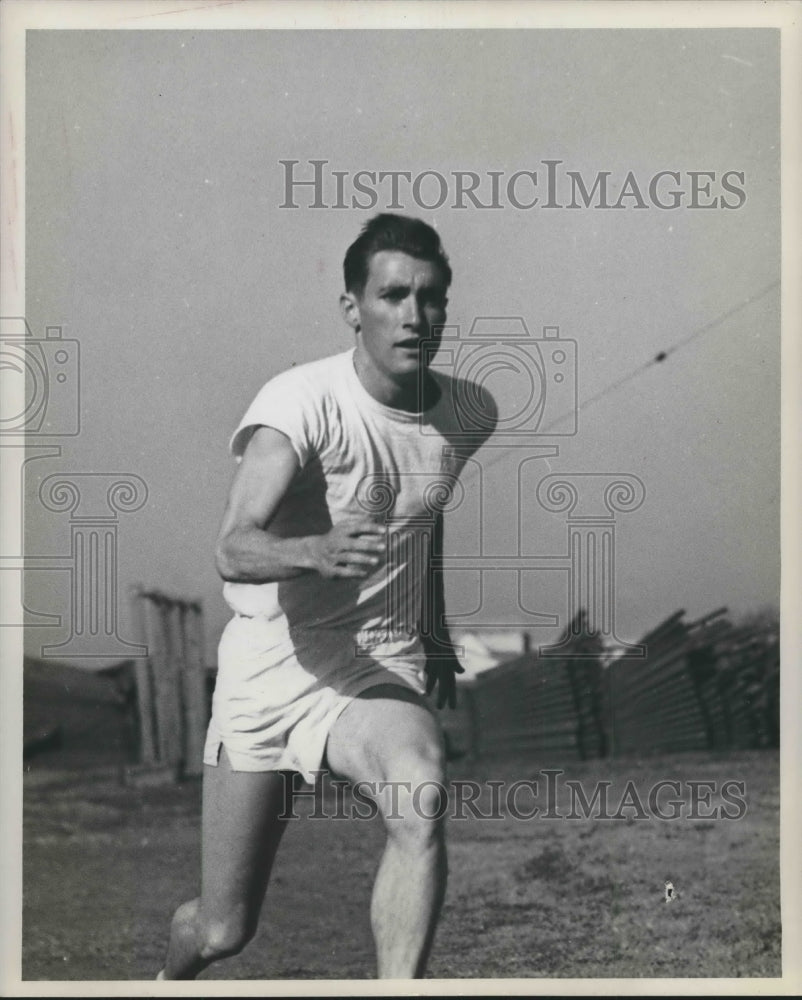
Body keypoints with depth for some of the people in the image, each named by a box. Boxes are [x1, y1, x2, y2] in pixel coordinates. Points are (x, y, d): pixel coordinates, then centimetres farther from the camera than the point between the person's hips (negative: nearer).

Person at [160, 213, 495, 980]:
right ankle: (172, 974, 42)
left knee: (422, 789, -35)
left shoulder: (467, 415, 1)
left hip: (381, 670, 3)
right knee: (224, 932, 5)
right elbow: (234, 549, -29)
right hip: (270, 664, -2)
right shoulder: (300, 401, -16)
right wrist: (318, 551, -49)